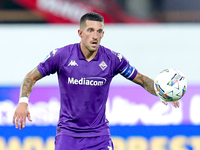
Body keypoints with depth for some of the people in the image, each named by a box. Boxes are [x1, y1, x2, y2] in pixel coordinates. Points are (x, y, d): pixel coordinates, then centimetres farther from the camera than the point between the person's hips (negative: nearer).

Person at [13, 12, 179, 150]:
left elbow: (141, 79, 7)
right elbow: (32, 77, 2)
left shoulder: (113, 59, -5)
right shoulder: (61, 55, -8)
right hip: (68, 133, -1)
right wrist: (23, 102, -14)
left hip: (99, 134, 1)